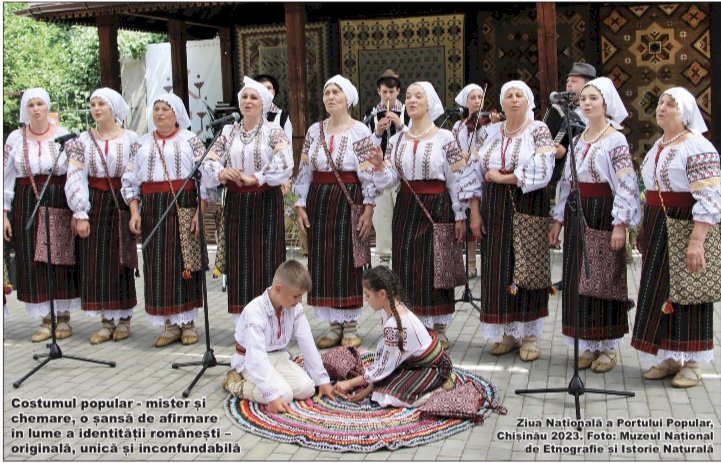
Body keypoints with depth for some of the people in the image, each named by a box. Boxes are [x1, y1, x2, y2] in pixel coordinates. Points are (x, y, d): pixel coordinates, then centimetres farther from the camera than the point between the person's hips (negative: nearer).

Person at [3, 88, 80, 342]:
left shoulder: (64, 136, 0)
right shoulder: (15, 138, 4)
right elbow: (5, 177, 6)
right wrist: (5, 213, 1)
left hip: (59, 203, -1)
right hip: (27, 204, 2)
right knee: (33, 261, 2)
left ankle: (63, 318, 13)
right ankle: (46, 320, 11)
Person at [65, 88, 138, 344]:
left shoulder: (131, 139, 1)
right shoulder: (83, 141, 5)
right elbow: (76, 179, 0)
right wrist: (80, 214, -8)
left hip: (122, 203, -2)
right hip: (94, 204, 2)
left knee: (121, 260, 2)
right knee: (97, 261, 2)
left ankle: (124, 319, 14)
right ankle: (107, 321, 11)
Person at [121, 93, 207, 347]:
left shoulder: (191, 140, 3)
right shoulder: (142, 143, 13)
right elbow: (130, 180, 11)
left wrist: (200, 212, -11)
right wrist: (134, 211, 0)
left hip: (185, 206, -3)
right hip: (153, 209, 3)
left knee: (186, 263, 0)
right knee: (159, 266, 3)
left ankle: (188, 322, 11)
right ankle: (170, 324, 11)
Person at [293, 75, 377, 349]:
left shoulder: (360, 132, -4)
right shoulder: (314, 131, 9)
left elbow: (369, 174, -6)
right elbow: (304, 171, 10)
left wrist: (368, 210, -11)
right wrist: (300, 206, 4)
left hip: (349, 199, -4)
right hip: (318, 200, 4)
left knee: (347, 261, -1)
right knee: (322, 262, 5)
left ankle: (350, 326, 12)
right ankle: (334, 325, 17)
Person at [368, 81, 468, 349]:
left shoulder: (444, 138, -4)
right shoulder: (397, 140, 8)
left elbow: (457, 179, -3)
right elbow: (389, 180, 5)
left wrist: (460, 216, -5)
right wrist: (379, 167, -15)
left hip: (437, 206, -4)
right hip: (406, 206, 4)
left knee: (434, 264, 0)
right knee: (406, 264, 5)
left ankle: (438, 328, 14)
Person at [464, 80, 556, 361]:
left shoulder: (539, 131, -3)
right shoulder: (491, 132, 10)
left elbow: (541, 173, -16)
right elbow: (476, 172, 7)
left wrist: (501, 177, -11)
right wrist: (475, 211, 0)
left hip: (528, 207, -4)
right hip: (495, 210, 4)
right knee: (498, 270, 5)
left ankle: (529, 336, 12)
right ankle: (507, 333, 17)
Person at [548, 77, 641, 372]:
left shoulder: (616, 141, -7)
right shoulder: (578, 140, 13)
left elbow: (625, 186, -13)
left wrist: (620, 225, -20)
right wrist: (558, 220, 11)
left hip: (603, 213, -6)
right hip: (577, 213, 6)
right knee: (578, 279, 8)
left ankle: (608, 347, 13)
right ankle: (589, 345, 19)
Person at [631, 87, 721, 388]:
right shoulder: (657, 146, 13)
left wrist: (696, 241, -27)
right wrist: (644, 230, 18)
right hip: (657, 228, 8)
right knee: (659, 291, 10)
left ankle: (692, 362, 14)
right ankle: (669, 358, 21)